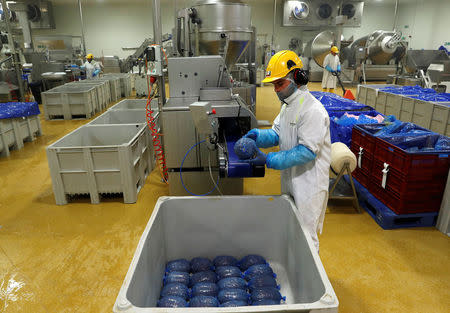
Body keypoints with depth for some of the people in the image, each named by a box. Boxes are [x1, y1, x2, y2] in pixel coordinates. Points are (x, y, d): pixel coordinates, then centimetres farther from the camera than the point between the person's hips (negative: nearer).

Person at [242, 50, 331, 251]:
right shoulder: (287, 105, 8)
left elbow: (307, 151, -26)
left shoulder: (313, 110, -22)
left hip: (308, 185, -9)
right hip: (290, 181, 9)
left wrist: (268, 160, -26)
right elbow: (277, 134, 11)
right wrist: (257, 136, -11)